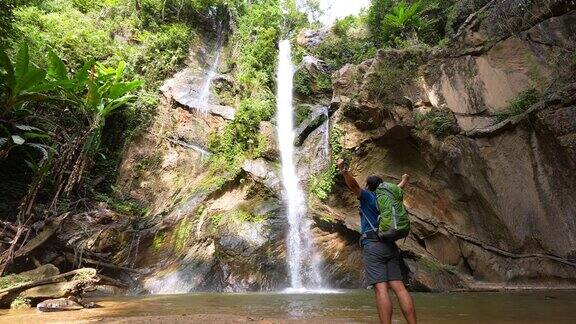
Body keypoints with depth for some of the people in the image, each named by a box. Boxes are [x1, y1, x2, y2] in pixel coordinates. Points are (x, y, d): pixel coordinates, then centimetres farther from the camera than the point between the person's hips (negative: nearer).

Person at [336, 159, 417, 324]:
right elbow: (398, 187, 41)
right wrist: (405, 179, 61)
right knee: (399, 287, 1)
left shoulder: (367, 196, 5)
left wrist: (344, 171, -29)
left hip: (373, 246, -6)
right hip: (391, 246, 6)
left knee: (381, 289, -13)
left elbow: (354, 185, -16)